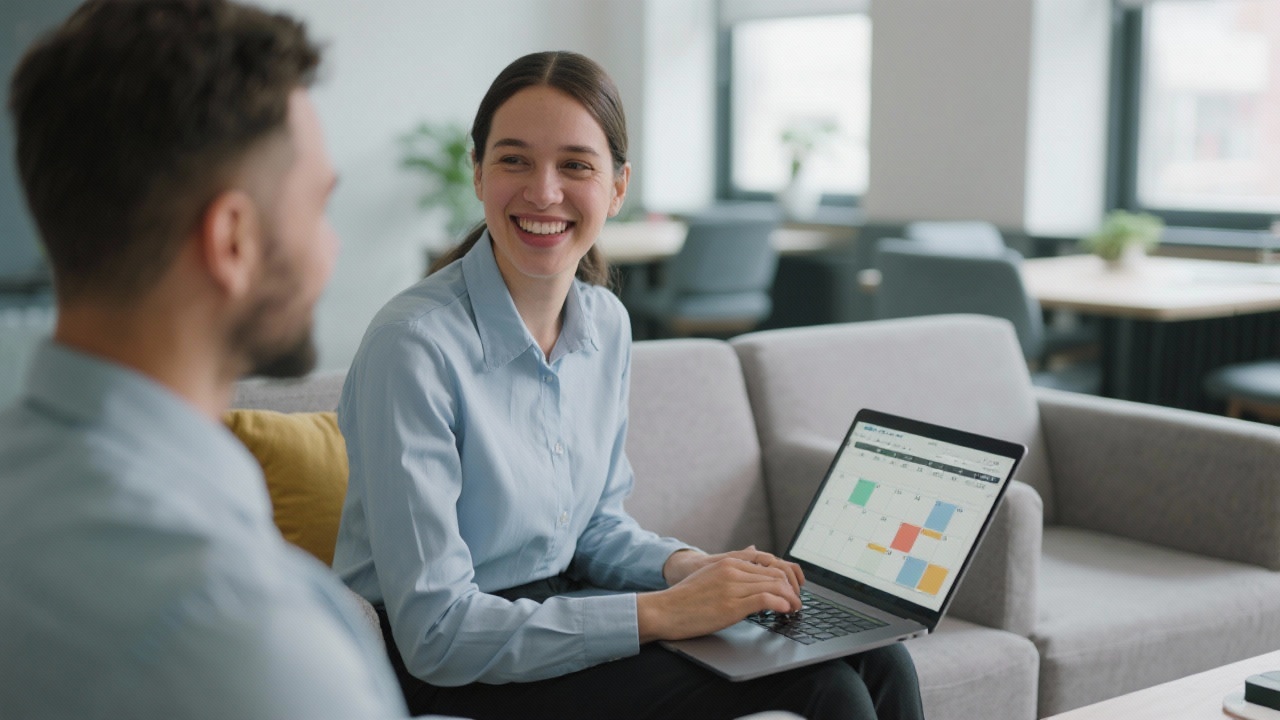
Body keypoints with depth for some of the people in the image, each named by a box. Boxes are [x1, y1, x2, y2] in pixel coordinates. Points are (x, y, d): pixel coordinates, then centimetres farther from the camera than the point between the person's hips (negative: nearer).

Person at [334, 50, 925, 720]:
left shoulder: (607, 324, 1)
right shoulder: (414, 344, -22)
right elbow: (435, 632, -24)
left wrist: (687, 566, -7)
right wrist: (663, 612, -24)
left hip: (557, 604, 7)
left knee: (880, 663, -6)